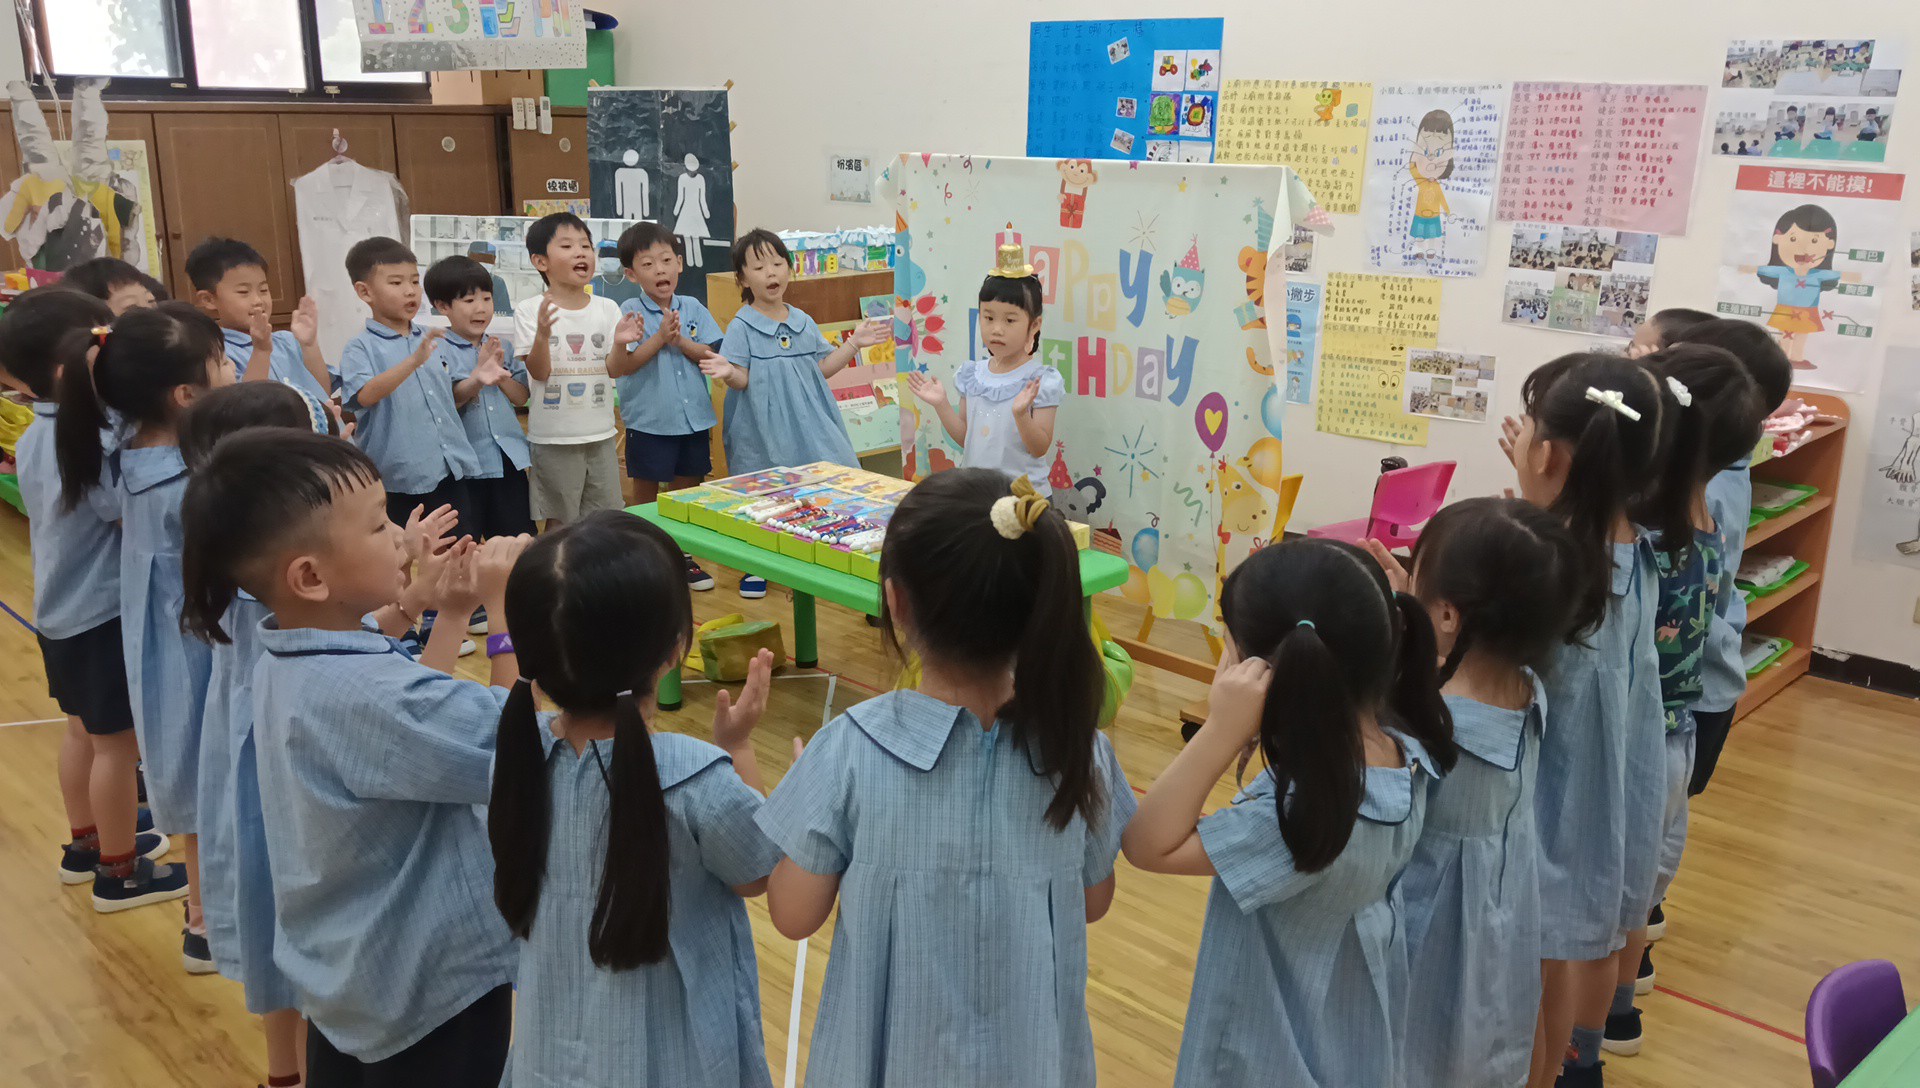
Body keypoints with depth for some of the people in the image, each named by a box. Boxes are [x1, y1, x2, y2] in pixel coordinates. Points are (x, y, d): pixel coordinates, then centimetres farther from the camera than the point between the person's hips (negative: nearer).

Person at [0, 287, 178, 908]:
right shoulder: (93, 441, -25)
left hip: (59, 610, 9)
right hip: (105, 613, -9)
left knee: (83, 730, 23)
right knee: (117, 742, 4)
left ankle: (86, 844, 39)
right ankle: (119, 872, 16)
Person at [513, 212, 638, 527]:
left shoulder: (607, 309, 2)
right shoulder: (530, 310, -6)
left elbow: (614, 370, 1)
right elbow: (538, 372, -11)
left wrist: (620, 344, -19)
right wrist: (543, 333, -27)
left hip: (601, 433, 3)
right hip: (553, 437, -3)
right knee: (559, 521, 7)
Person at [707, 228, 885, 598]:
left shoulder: (804, 322, 7)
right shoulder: (741, 328, -7)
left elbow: (823, 368, 11)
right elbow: (743, 379, -12)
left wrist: (853, 343, 4)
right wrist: (728, 373, -33)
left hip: (806, 426, 4)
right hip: (764, 430, -4)